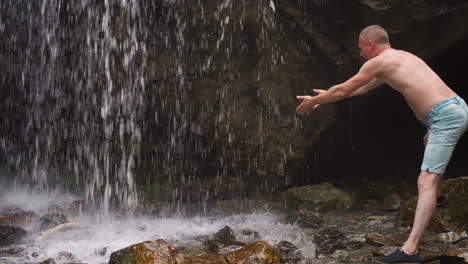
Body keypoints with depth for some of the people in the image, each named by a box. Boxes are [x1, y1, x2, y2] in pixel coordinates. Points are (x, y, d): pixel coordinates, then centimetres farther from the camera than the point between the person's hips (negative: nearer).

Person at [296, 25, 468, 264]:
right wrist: (326, 95, 40)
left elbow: (343, 90, 5)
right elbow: (365, 87, 35)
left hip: (445, 116, -10)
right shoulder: (400, 58, 24)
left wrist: (315, 101, 20)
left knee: (427, 182, -17)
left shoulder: (377, 62, -4)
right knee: (428, 139, 40)